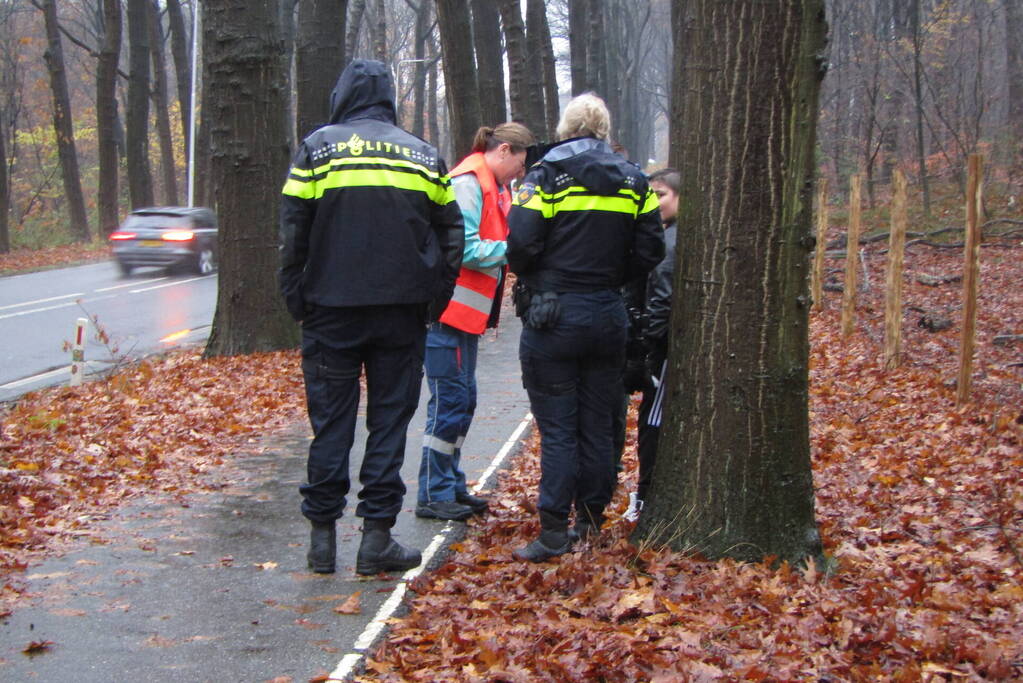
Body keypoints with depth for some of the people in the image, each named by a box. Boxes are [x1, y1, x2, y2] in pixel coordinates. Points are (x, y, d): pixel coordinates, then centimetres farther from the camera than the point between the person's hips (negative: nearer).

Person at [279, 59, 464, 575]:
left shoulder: (317, 147, 2)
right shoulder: (423, 155, 10)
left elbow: (293, 229, -3)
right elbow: (451, 234, 9)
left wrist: (296, 299, 3)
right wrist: (434, 298, 12)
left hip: (332, 308, -1)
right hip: (402, 311, 1)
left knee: (331, 420, 6)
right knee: (390, 420, 5)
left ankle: (322, 535, 9)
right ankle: (377, 538, 5)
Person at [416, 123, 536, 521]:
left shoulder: (492, 187, 17)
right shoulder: (467, 185, -15)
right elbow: (464, 249, -22)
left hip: (468, 310, 10)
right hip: (450, 309, -10)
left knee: (462, 400, 14)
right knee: (451, 400, -6)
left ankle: (451, 486, 23)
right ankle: (433, 495, 1)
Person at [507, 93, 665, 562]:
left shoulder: (548, 174, -7)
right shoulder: (633, 181, 6)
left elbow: (522, 242, -15)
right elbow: (649, 251, 4)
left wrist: (526, 278, 5)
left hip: (552, 315, -4)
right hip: (608, 316, 4)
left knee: (557, 428, -1)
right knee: (597, 424, 12)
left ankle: (554, 532, -1)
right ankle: (591, 522, 20)